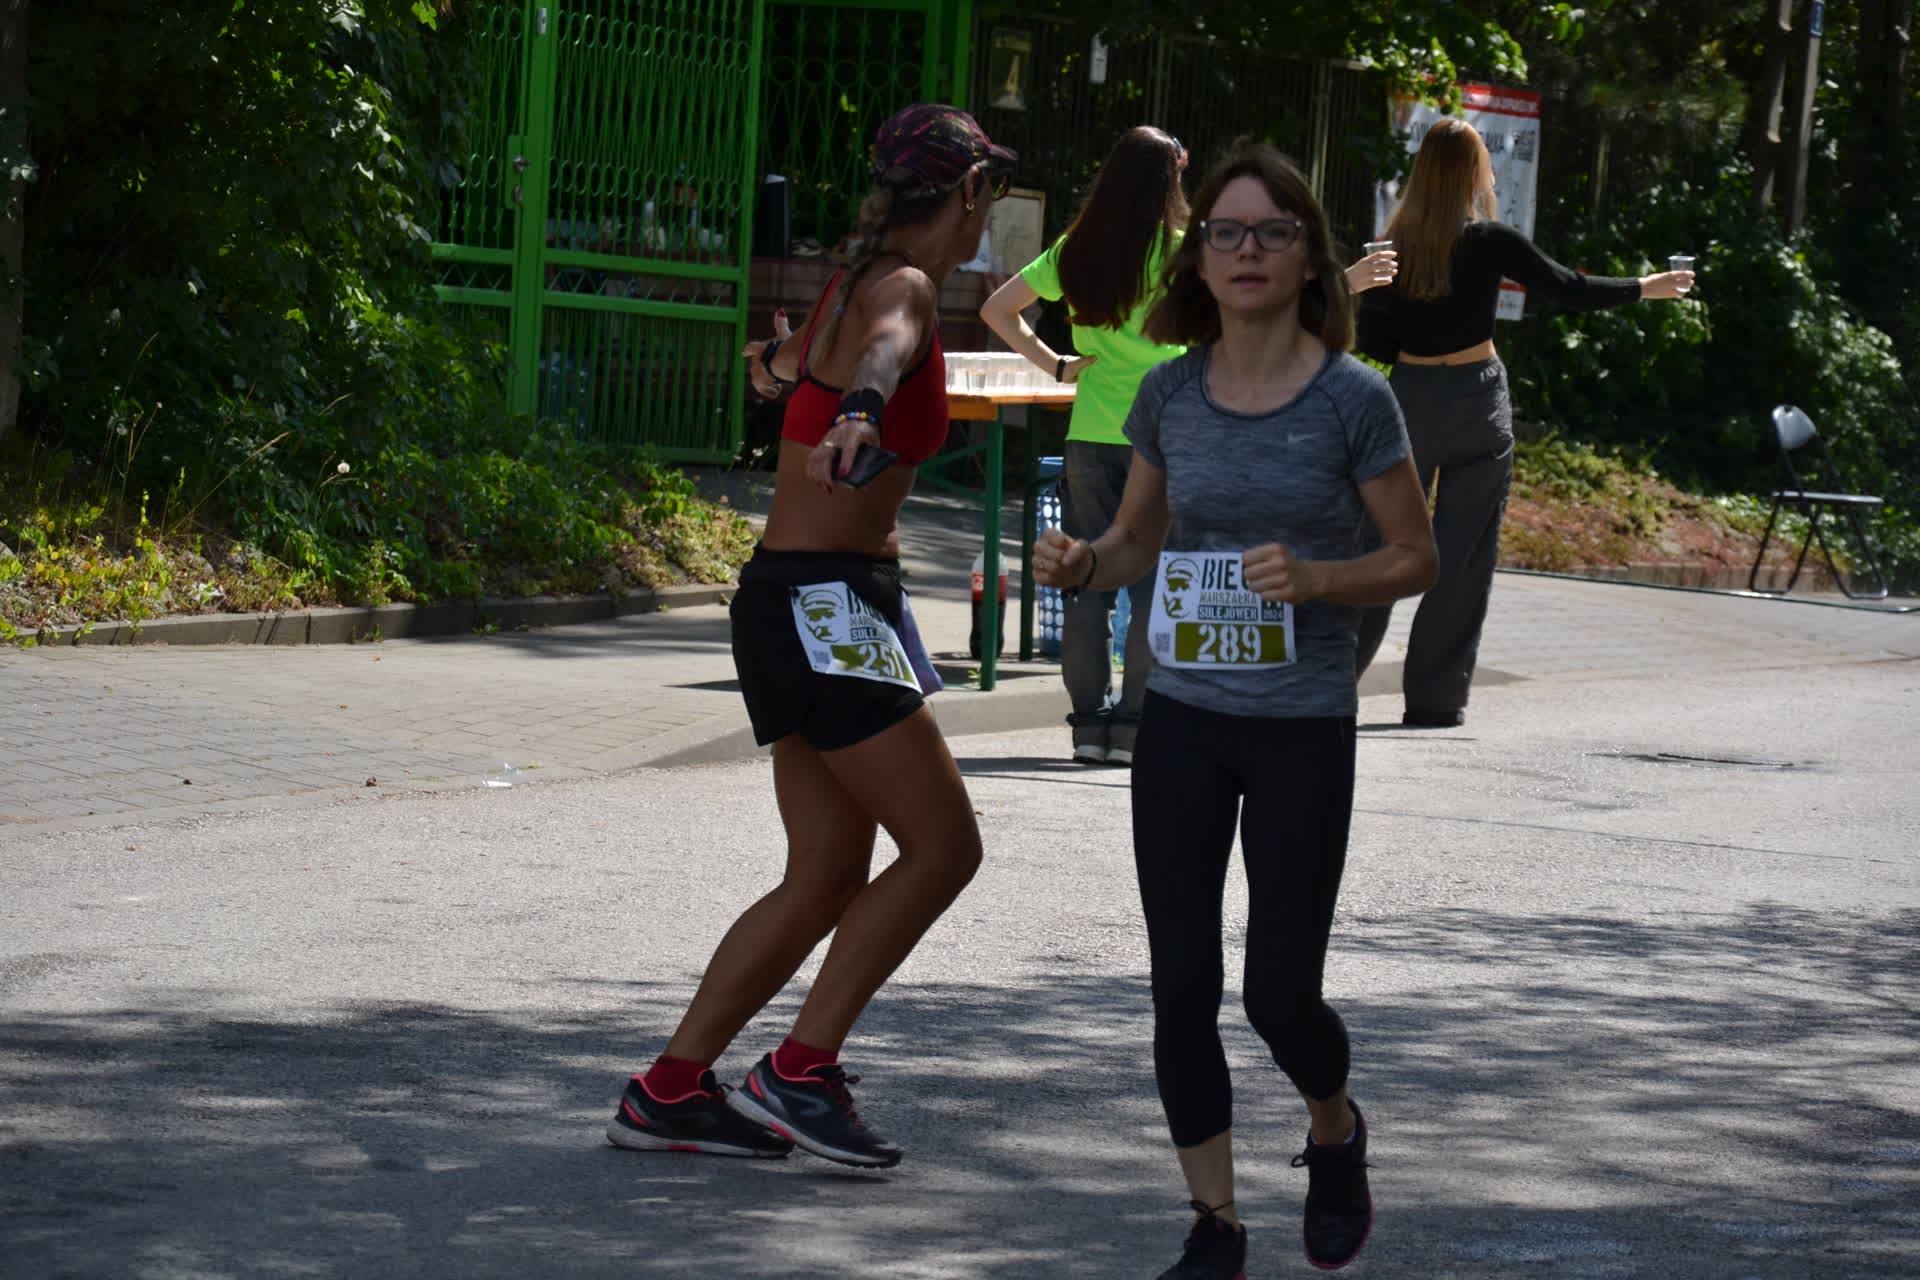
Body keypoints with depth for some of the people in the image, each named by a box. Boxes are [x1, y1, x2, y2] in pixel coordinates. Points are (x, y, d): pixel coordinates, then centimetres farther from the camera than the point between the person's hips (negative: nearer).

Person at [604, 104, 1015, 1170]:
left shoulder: (858, 280, 15)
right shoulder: (902, 287, -12)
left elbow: (792, 367, 39)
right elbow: (883, 348, -39)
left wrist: (780, 366, 64)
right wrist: (861, 415, -62)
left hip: (799, 602, 10)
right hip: (824, 604, -10)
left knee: (828, 878, 8)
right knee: (942, 844, -8)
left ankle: (669, 1090, 11)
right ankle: (798, 1072, -5)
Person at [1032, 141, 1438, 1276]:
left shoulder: (1352, 399, -9)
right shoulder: (1171, 394, 2)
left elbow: (1415, 559, -3)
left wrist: (1316, 578, -21)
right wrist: (1083, 564, -6)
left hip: (1304, 728, -3)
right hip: (1183, 719, 3)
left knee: (1280, 995, -1)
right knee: (1183, 989, 2)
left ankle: (1336, 1133, 33)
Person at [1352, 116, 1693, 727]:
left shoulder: (1395, 245, -1)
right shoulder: (1488, 241, -10)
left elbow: (1374, 340, 2)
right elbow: (1569, 289, -1)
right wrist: (1643, 288, 13)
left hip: (1407, 397, 3)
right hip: (1475, 398, -3)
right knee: (1463, 555, 4)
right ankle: (1435, 697, 5)